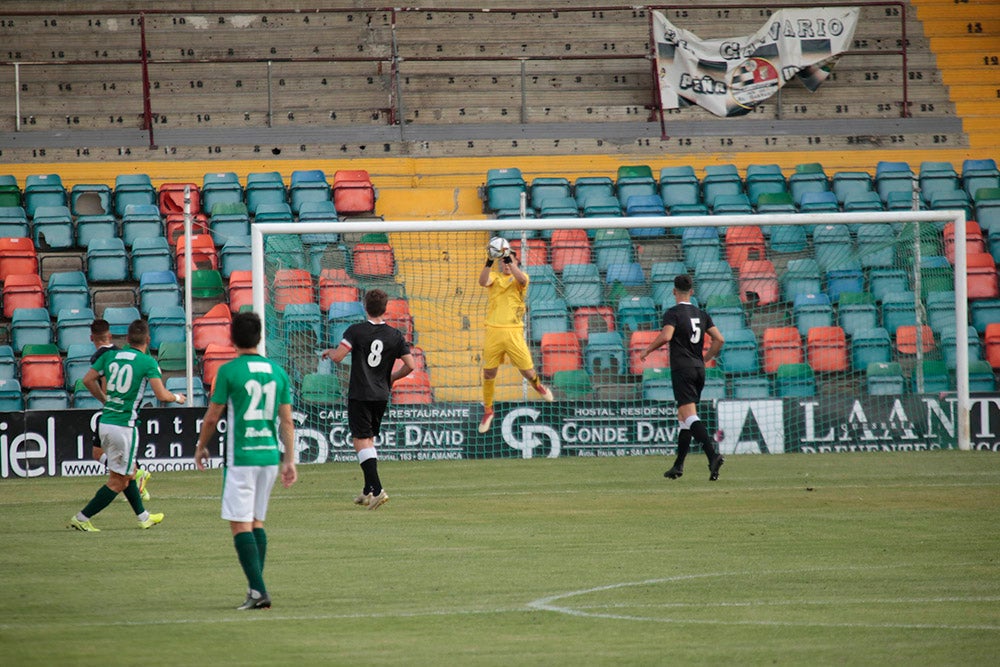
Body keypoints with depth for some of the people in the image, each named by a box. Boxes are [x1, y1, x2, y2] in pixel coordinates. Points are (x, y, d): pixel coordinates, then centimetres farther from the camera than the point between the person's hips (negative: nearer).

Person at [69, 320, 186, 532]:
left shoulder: (110, 356, 7)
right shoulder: (148, 362, -8)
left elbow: (88, 380, 8)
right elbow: (162, 395, -13)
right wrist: (177, 398, 8)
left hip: (105, 422, 7)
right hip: (124, 426, -7)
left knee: (129, 472, 22)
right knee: (118, 481, 3)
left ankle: (143, 517, 32)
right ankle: (81, 518, -1)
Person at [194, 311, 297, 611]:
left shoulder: (229, 371, -7)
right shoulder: (277, 371, 7)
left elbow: (212, 417, -2)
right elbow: (287, 421, 8)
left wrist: (201, 448, 13)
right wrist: (289, 460, 12)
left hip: (241, 457, -6)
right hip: (270, 455, 6)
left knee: (241, 524, -5)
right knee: (257, 521, 16)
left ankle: (258, 590, -16)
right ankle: (256, 589, 15)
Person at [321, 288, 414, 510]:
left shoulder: (356, 331, -10)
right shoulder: (395, 335, 1)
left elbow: (338, 357, -16)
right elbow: (410, 365, -3)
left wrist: (329, 351, 8)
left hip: (359, 394, -4)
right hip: (381, 395, 4)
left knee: (361, 441, -4)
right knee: (369, 439, 19)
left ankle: (377, 489, -19)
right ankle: (368, 491, 22)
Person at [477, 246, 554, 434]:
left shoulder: (520, 276, 6)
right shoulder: (494, 276, 9)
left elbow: (521, 279, -19)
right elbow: (483, 281, -14)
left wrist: (511, 262, -31)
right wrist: (489, 263, -31)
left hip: (513, 331, -1)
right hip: (493, 331, 1)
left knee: (527, 370, 0)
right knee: (488, 373, 3)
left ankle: (537, 384, 35)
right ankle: (488, 411, 18)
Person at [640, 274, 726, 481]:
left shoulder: (673, 313, -6)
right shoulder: (701, 314, 13)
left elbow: (666, 336, -22)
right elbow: (719, 339, 8)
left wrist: (647, 350, -7)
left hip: (682, 369, -7)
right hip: (698, 369, 7)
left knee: (690, 416, -15)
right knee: (684, 417, 16)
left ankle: (713, 455, -34)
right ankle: (678, 466, 18)